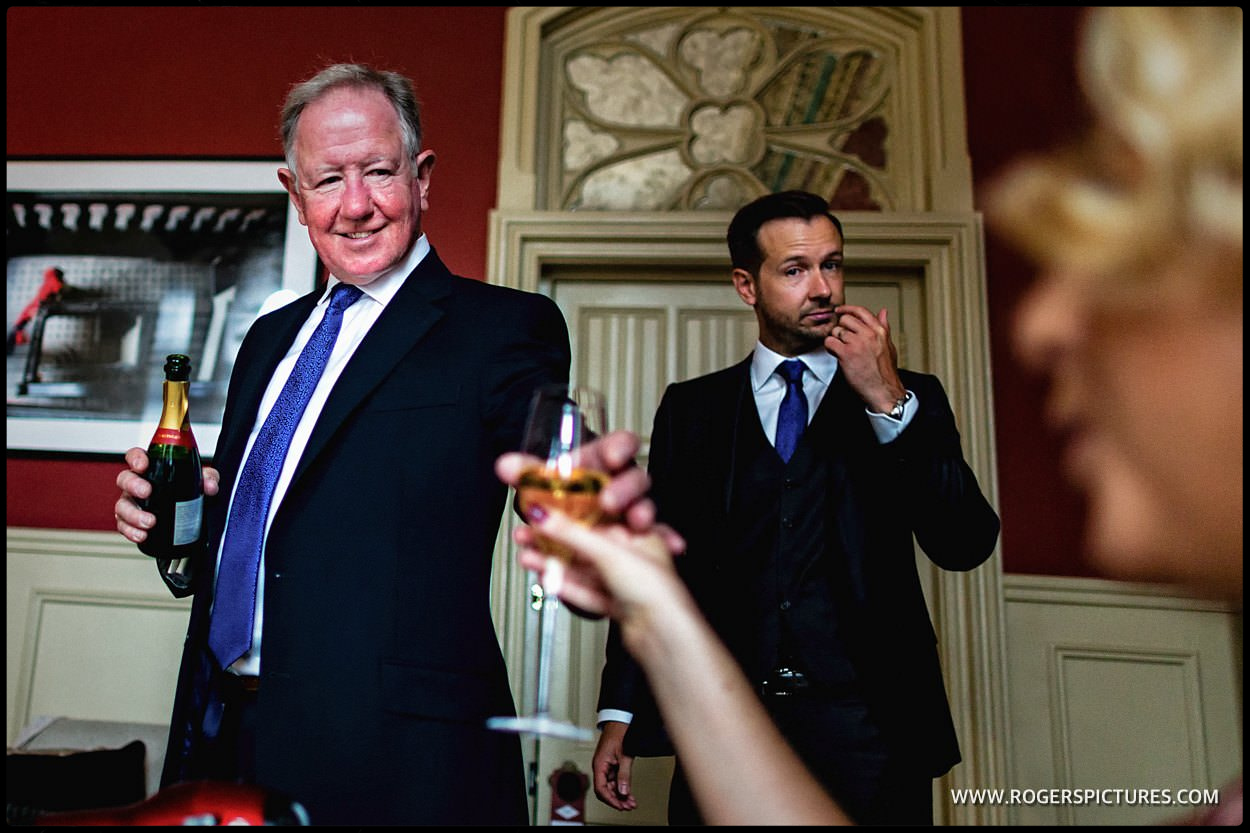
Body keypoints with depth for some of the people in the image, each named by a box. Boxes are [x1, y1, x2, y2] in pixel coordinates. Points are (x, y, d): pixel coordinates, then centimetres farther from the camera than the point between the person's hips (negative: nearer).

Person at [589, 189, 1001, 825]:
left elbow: (966, 546, -6)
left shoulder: (909, 400, 6)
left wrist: (889, 401, -15)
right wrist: (619, 714, 0)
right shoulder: (691, 409, 7)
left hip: (866, 725, 0)